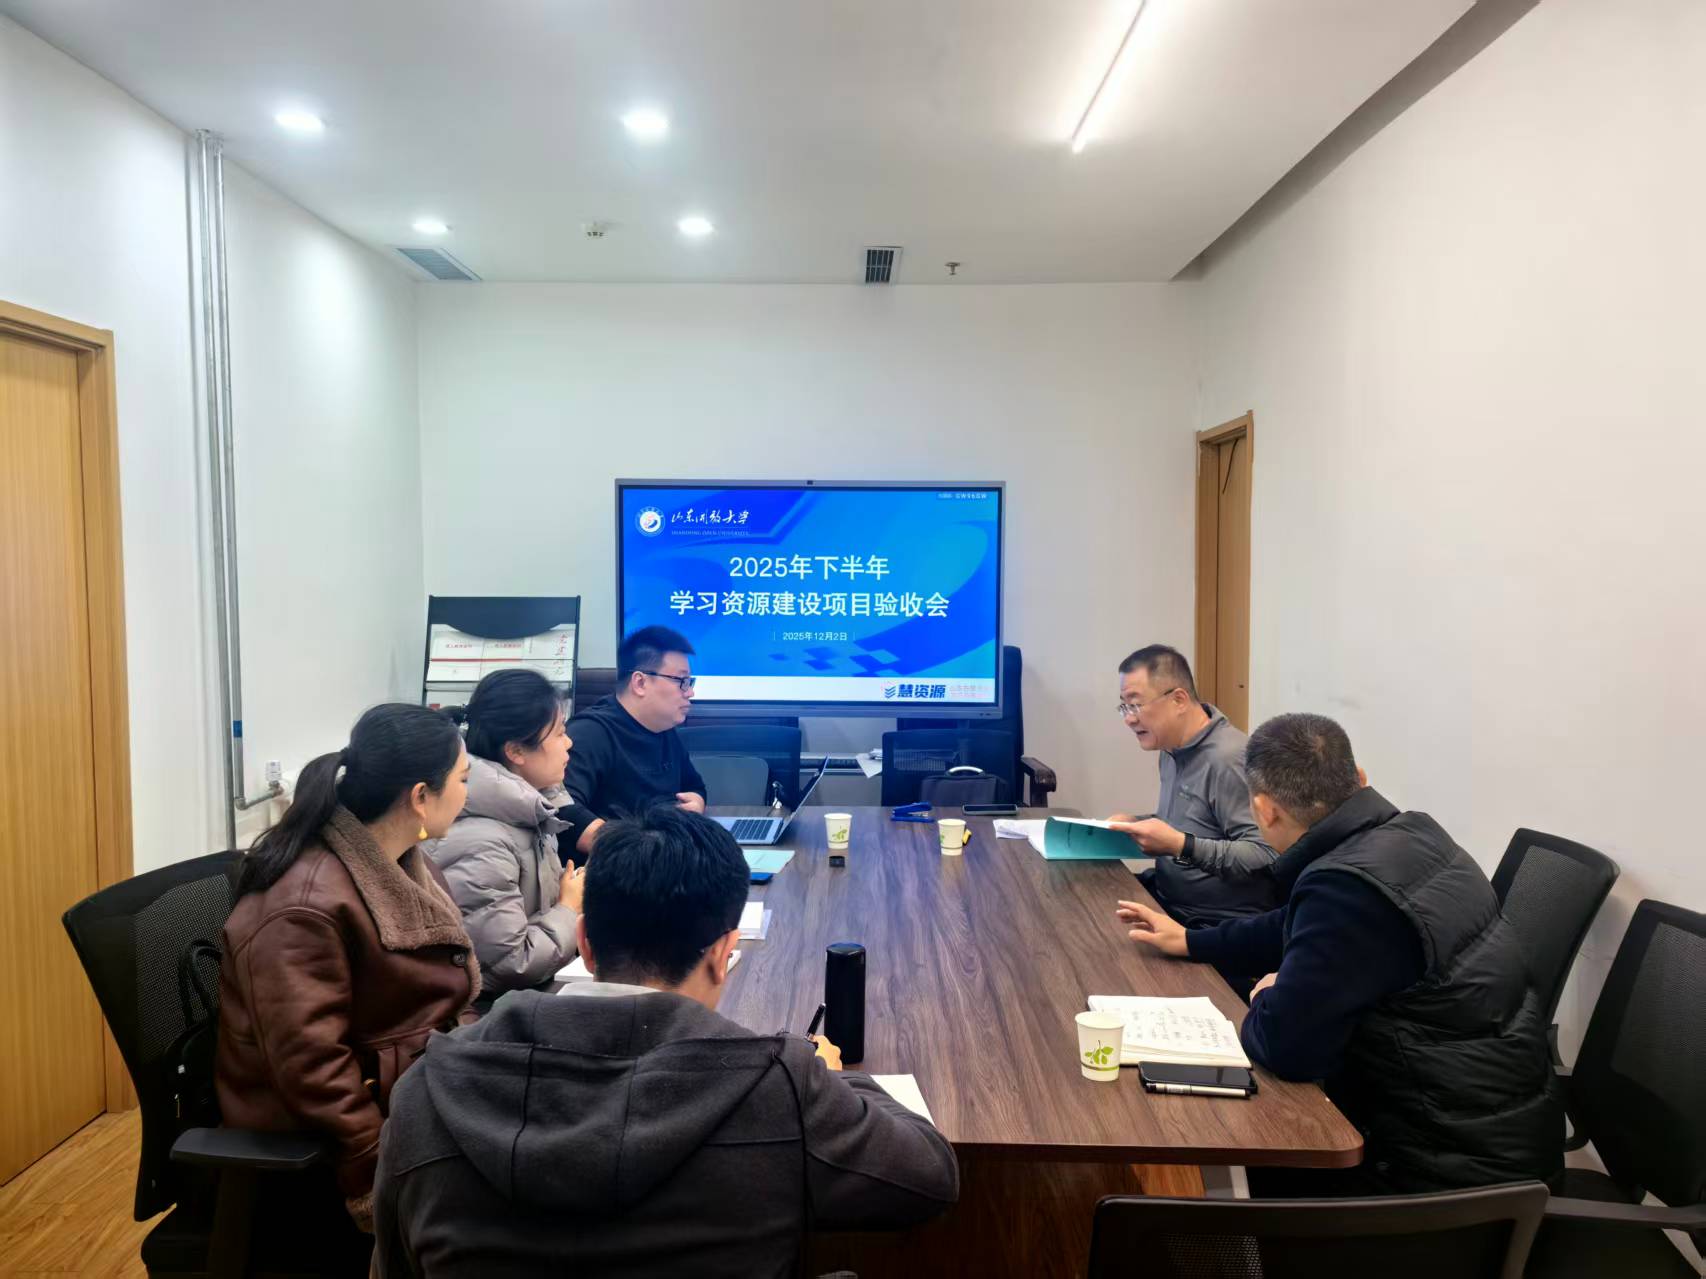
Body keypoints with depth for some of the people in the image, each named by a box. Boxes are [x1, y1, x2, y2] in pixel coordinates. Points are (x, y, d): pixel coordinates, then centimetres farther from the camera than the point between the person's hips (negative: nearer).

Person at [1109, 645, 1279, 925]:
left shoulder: (1228, 759, -21)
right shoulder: (1173, 748, 10)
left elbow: (1265, 856, -27)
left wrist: (1181, 846, -31)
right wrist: (1135, 824, 6)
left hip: (1219, 924, -9)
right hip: (1166, 896, 9)